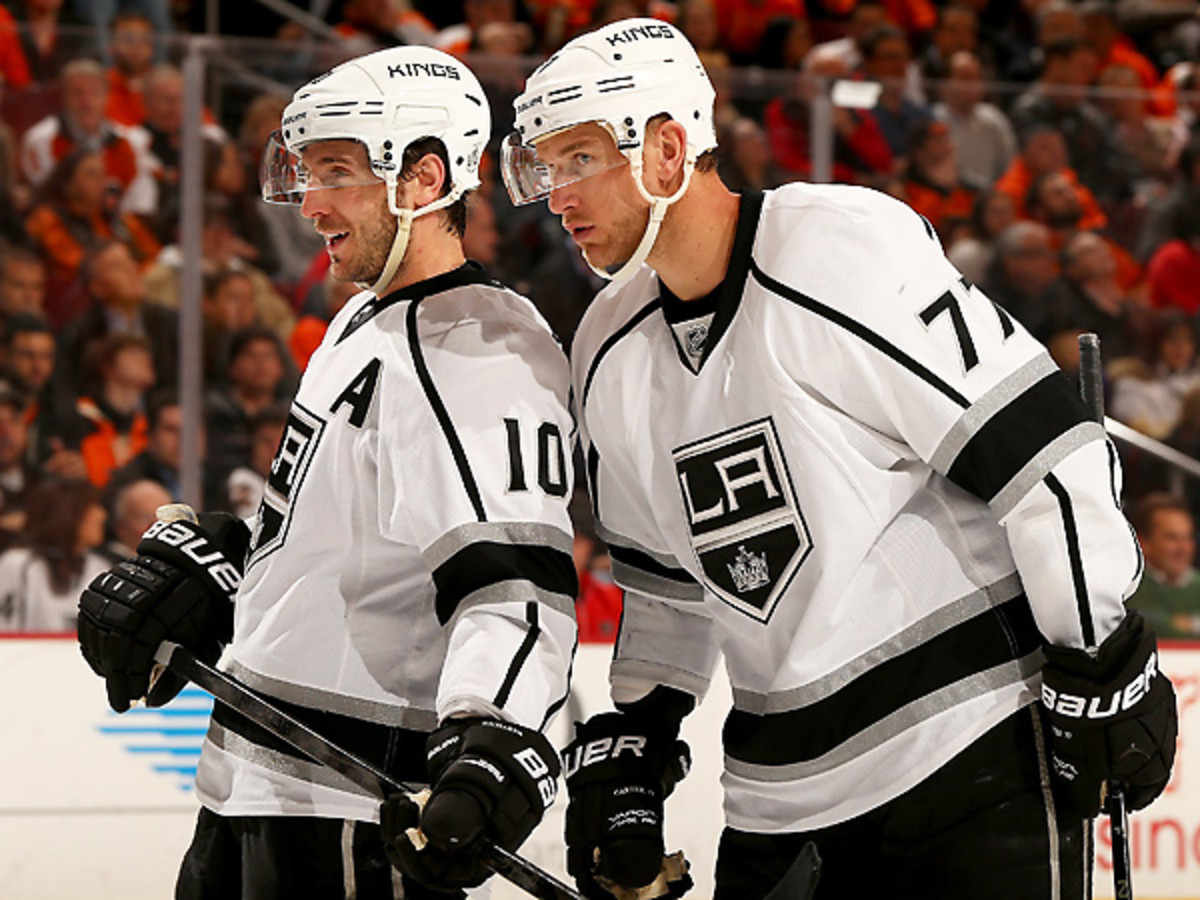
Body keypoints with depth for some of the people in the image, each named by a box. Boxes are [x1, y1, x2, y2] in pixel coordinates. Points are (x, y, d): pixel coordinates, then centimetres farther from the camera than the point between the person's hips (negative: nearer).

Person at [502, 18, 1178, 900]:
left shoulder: (844, 252, -15)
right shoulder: (612, 354, 10)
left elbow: (1038, 446, -16)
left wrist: (1106, 664, -14)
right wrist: (630, 739, 16)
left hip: (982, 750, -7)